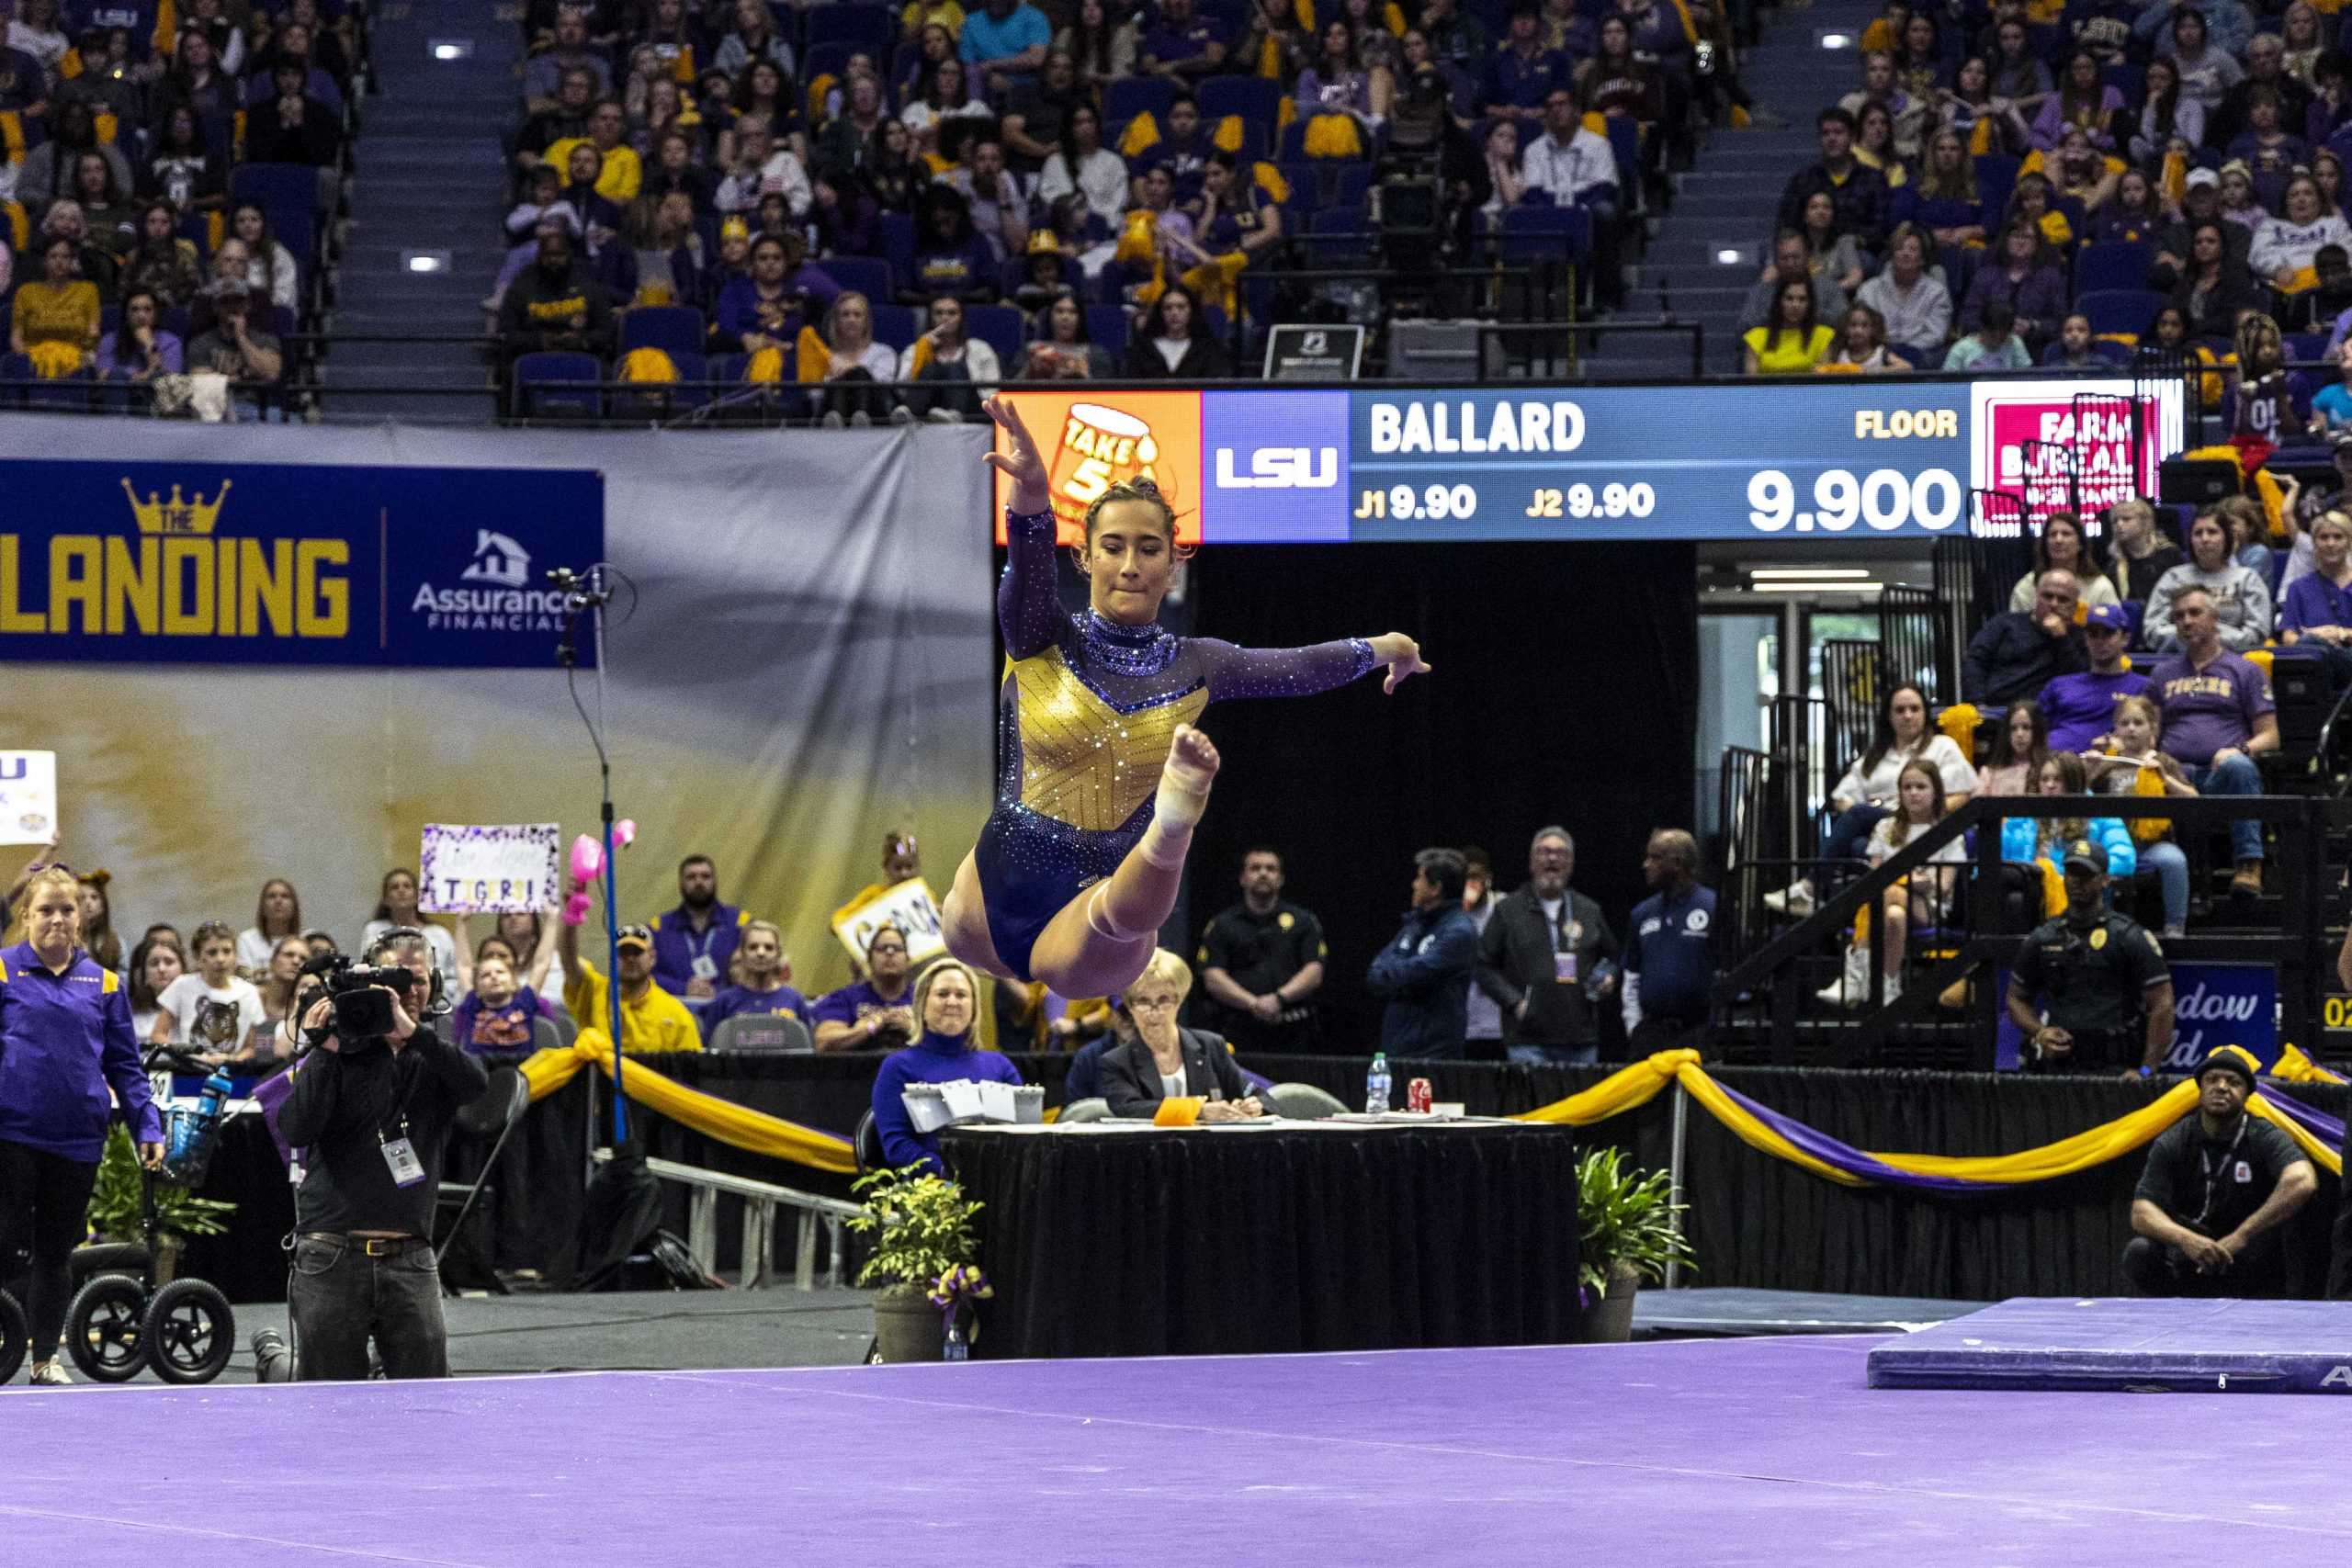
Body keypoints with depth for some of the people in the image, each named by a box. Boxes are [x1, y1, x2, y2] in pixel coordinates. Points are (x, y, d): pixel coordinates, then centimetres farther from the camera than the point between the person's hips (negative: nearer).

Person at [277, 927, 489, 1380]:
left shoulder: (436, 1056, 12)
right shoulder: (338, 1054, 5)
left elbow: (476, 1084, -11)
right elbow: (296, 1130, -8)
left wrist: (413, 1032, -22)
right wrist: (324, 1050, -15)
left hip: (410, 1260, 2)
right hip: (332, 1261, -2)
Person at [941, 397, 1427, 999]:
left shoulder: (1196, 666, 9)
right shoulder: (1041, 639, -1)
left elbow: (1302, 667, 23)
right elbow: (1029, 568, -23)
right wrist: (1031, 503, -44)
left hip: (1090, 926, -2)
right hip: (996, 896, 2)